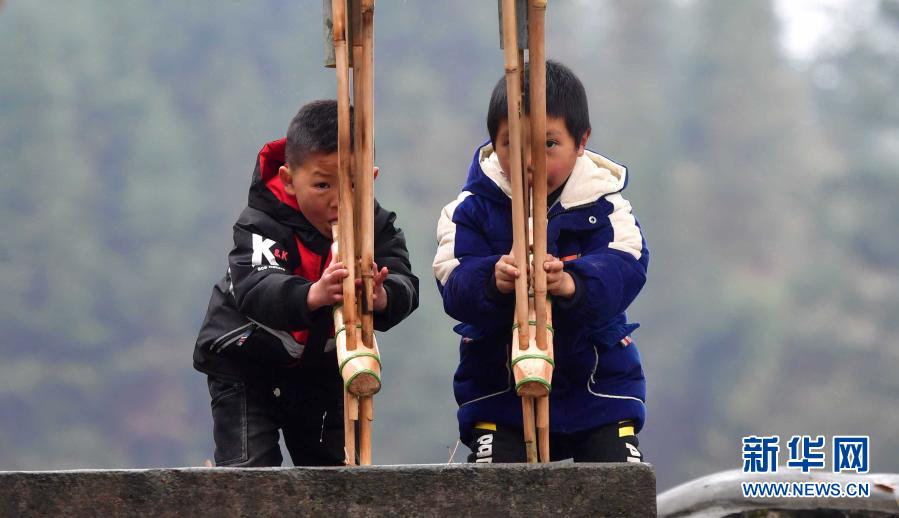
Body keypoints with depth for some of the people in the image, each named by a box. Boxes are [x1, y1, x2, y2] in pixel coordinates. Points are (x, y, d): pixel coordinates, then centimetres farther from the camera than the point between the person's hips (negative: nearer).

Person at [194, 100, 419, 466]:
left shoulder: (377, 226, -13)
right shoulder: (262, 223, -26)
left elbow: (404, 285, -28)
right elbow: (254, 289, -44)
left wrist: (382, 296, -55)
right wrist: (313, 295, -65)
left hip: (323, 367, 4)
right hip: (246, 364, -4)